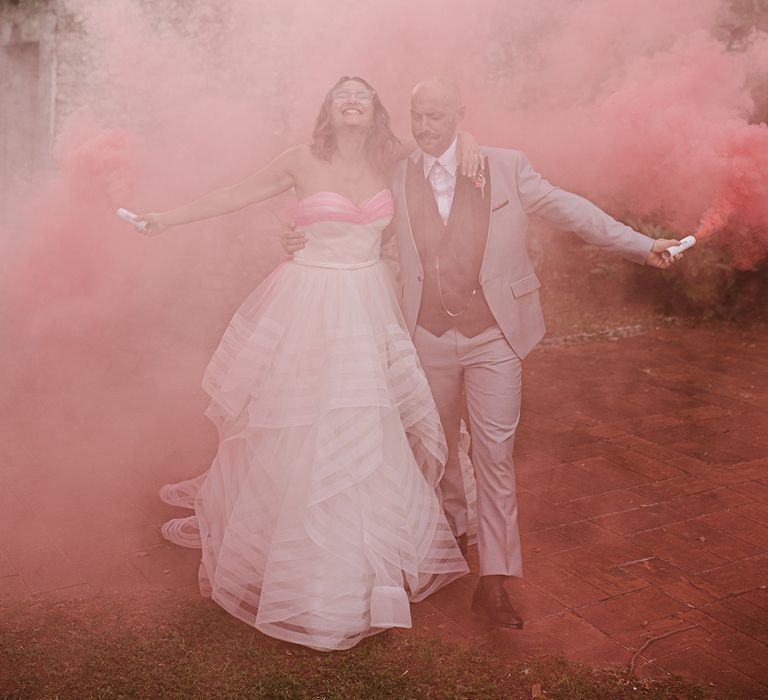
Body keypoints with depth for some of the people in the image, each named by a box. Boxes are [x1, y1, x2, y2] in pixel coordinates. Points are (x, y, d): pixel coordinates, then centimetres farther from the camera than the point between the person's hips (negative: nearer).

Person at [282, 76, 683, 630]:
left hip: (495, 335, -2)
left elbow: (567, 209, -2)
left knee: (495, 452, -4)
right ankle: (452, 530, 43)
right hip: (429, 337, 3)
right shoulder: (397, 180, 3)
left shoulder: (506, 168, -3)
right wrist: (307, 244, -3)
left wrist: (643, 246, -8)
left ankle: (494, 581, 3)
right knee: (439, 445, 17)